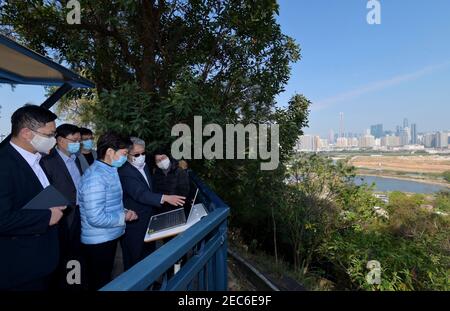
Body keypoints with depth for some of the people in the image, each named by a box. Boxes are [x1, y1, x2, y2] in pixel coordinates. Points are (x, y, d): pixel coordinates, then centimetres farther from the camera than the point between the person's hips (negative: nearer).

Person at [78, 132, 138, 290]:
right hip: (98, 241, -9)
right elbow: (96, 218, -30)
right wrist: (123, 217, -16)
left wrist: (124, 211, -1)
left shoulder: (110, 171, 7)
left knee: (106, 280, 25)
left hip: (109, 237, 9)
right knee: (99, 284, 12)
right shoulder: (96, 177, -25)